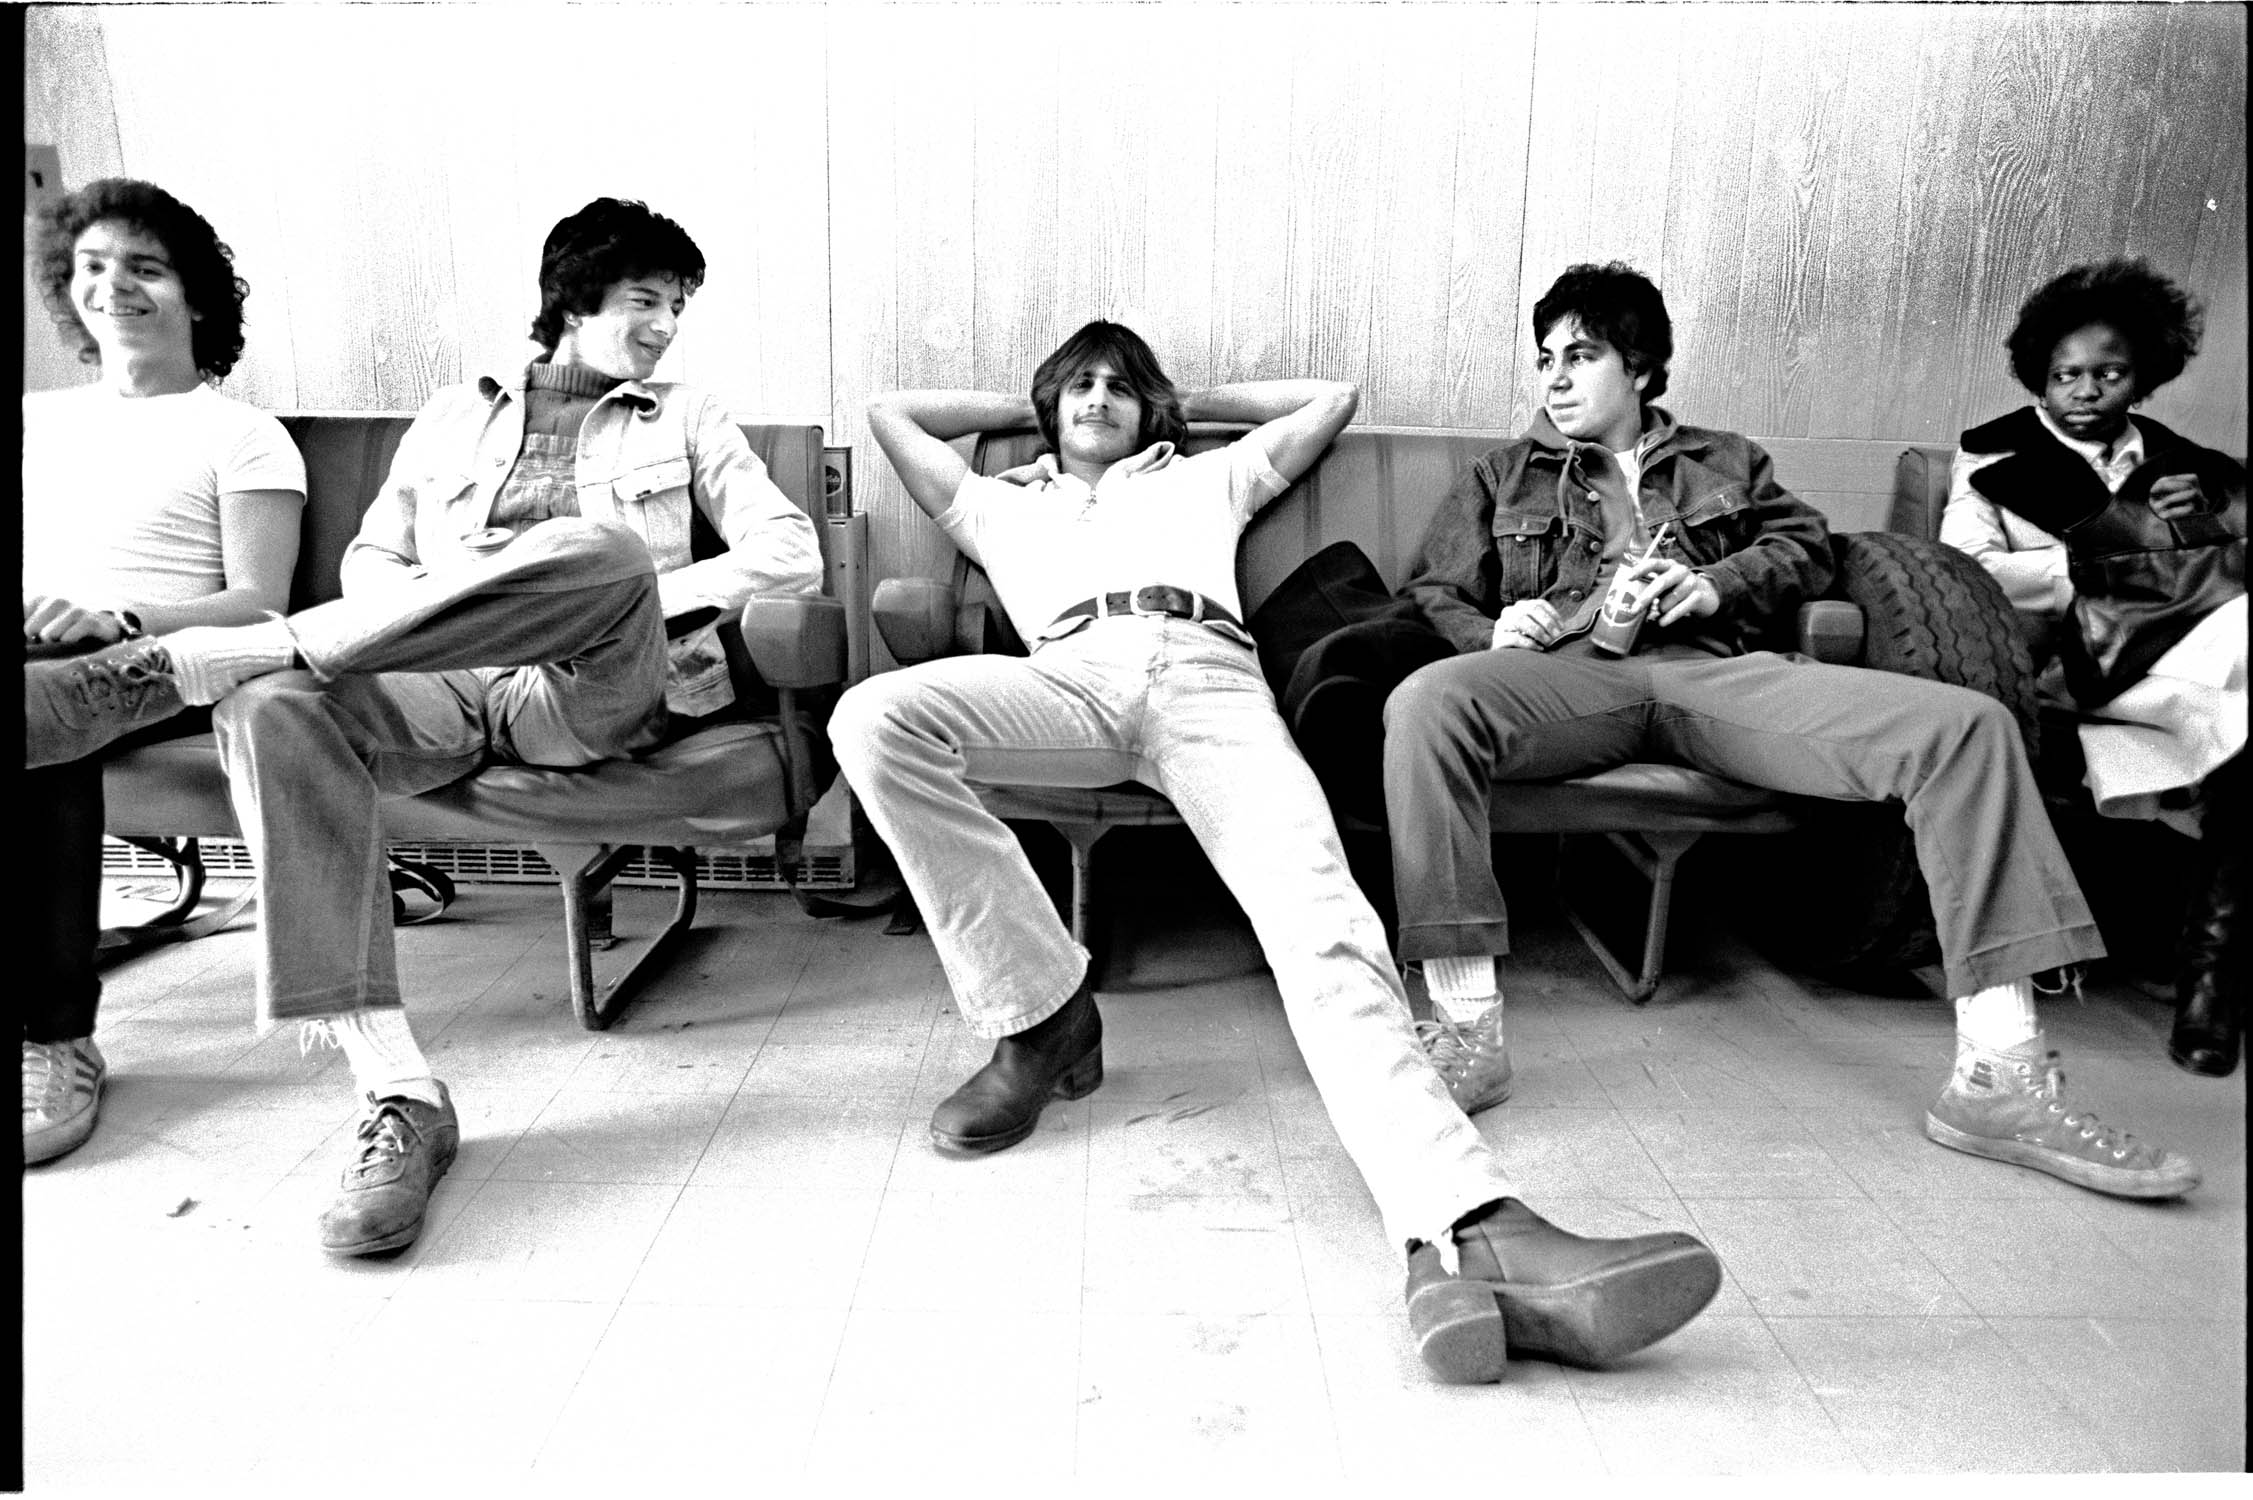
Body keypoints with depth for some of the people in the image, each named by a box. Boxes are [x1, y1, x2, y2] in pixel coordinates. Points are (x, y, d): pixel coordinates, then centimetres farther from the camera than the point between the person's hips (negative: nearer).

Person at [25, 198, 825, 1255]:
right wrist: (432, 613, -2)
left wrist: (636, 599, -5)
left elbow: (793, 553, 7)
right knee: (275, 710, -31)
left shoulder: (687, 419, 20)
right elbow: (371, 559, 21)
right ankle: (399, 1100, -36)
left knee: (602, 552, -35)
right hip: (437, 688, 2)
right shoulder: (454, 415, 25)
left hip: (588, 697, -2)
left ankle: (170, 663, -28)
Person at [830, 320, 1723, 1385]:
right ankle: (1040, 1013, -21)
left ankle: (1462, 1231, -51)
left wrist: (1188, 404, 50)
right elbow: (889, 412, 48)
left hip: (1208, 677, -1)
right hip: (1069, 674, 1)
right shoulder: (1003, 506, 40)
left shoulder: (1202, 479, 40)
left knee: (1316, 911, -31)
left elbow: (1330, 398, 49)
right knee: (875, 718, -32)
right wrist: (1024, 409, 51)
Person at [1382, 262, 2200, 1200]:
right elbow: (1430, 595, 19)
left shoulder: (1726, 461, 33)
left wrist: (1716, 584, 0)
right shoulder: (1500, 478, 28)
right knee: (1426, 703, -37)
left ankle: (1998, 1078, -23)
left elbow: (1805, 546, 21)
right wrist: (1493, 632, -4)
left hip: (1716, 670, 2)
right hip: (1573, 667, -1)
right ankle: (1465, 1020, -39)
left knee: (1968, 722, -21)